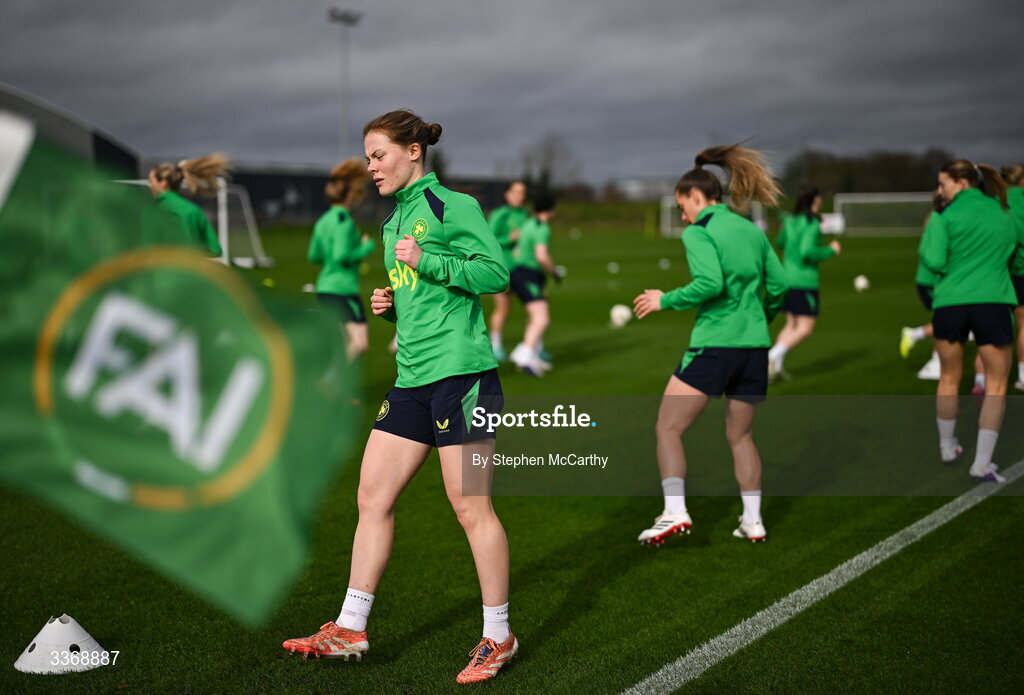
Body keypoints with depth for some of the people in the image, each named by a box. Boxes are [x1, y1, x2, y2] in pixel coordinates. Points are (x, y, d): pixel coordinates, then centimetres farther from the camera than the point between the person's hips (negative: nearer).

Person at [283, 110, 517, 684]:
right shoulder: (394, 222, 19)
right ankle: (351, 629, 17)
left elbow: (496, 272, -13)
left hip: (461, 372, -9)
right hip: (413, 377, 9)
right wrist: (390, 305, 9)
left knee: (471, 506, -4)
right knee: (373, 497, 8)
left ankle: (499, 636, 10)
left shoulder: (452, 205, -6)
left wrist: (425, 261, -19)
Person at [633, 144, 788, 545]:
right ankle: (753, 520, 19)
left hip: (713, 345, -7)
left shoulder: (698, 233, -6)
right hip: (755, 346, 7)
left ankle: (675, 512, -9)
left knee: (667, 429, 2)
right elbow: (779, 285, 12)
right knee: (740, 435, 20)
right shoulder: (752, 231, 14)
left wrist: (666, 300, -7)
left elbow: (710, 283, -19)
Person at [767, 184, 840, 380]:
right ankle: (773, 356, -17)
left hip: (788, 278, 8)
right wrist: (831, 250, -10)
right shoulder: (812, 224, -14)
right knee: (805, 328, -4)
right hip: (805, 281, -8)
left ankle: (776, 366, 9)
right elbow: (807, 251, -24)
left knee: (792, 325, 16)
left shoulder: (790, 221, 8)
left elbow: (780, 242, 24)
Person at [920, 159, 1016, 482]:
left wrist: (924, 253, 11)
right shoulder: (1002, 215, 10)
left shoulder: (947, 216, -3)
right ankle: (982, 462, -1)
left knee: (949, 378, 18)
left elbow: (935, 261, -9)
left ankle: (947, 448, 31)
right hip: (993, 303, 1)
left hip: (950, 303, -1)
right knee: (996, 384, 6)